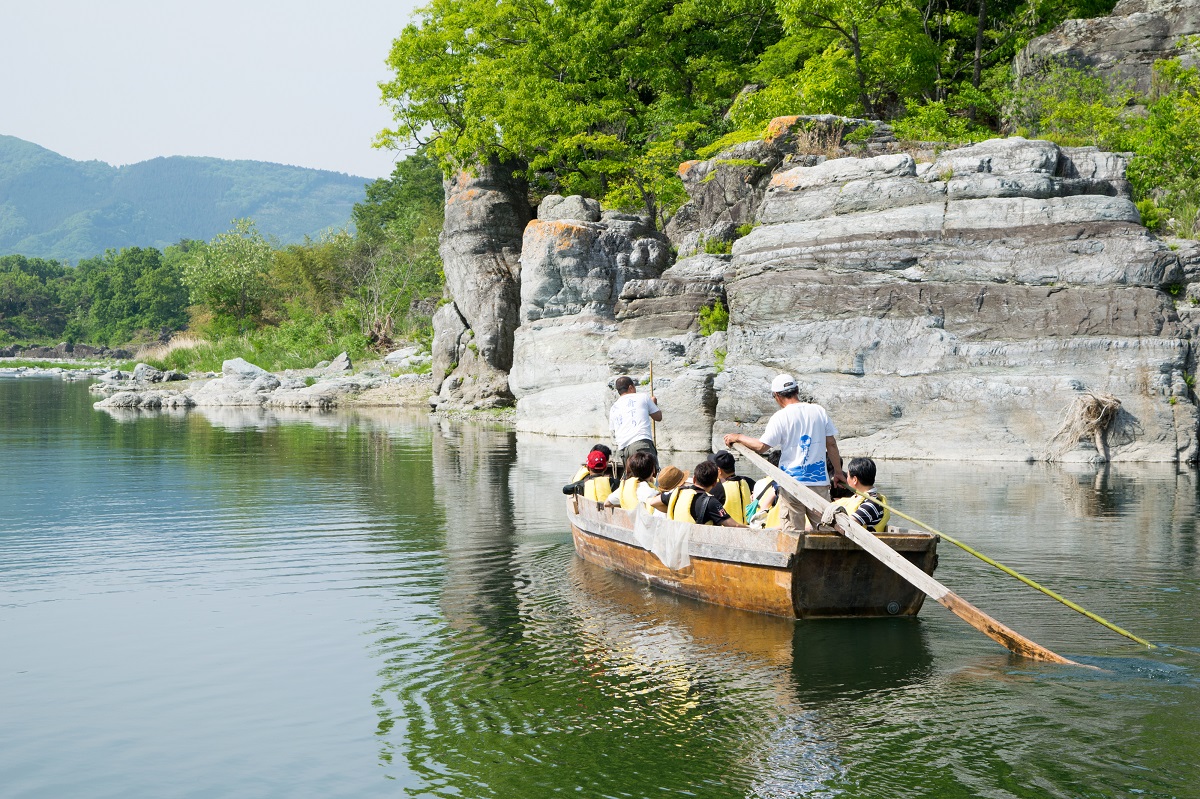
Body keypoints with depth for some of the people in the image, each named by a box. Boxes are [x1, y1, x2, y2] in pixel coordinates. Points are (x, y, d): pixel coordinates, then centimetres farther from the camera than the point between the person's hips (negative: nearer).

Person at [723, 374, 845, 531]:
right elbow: (831, 444, 9)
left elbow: (761, 446, -10)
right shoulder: (819, 411, 6)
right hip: (819, 481, 3)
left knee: (792, 532, 1)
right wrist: (838, 472, 19)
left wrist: (738, 437, 6)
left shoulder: (780, 417, -7)